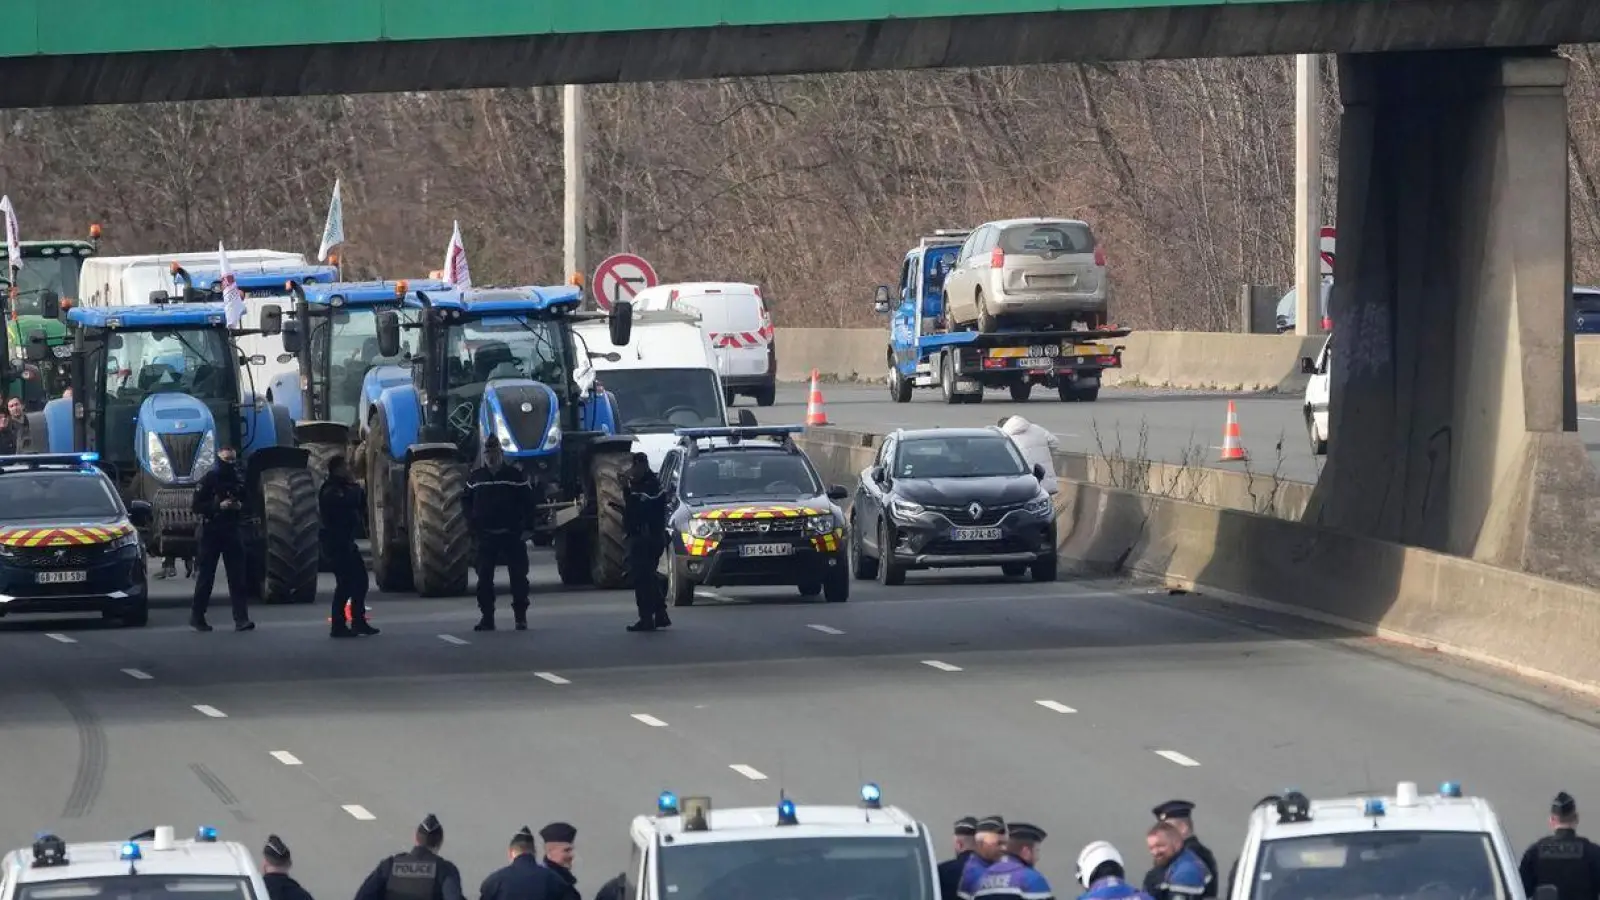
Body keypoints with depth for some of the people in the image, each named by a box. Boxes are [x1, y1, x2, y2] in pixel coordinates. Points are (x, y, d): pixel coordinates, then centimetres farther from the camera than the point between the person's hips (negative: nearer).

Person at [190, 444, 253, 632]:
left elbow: (248, 503, 18)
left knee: (237, 576, -4)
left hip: (232, 532, 4)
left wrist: (240, 506, -4)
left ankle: (241, 619, -7)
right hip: (211, 532, -4)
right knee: (206, 576, 3)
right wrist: (218, 506, -19)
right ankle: (196, 617, 14)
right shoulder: (208, 480, -5)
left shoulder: (239, 480, 9)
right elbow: (197, 506, -8)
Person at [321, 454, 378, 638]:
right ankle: (338, 626, -10)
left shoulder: (343, 488, 17)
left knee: (360, 580, 13)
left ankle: (359, 621, 19)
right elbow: (349, 502, -27)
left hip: (346, 543, 10)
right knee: (345, 583, -11)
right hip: (336, 543, -10)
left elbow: (361, 505, 16)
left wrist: (357, 489, 0)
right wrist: (355, 488, -10)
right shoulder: (330, 491, -13)